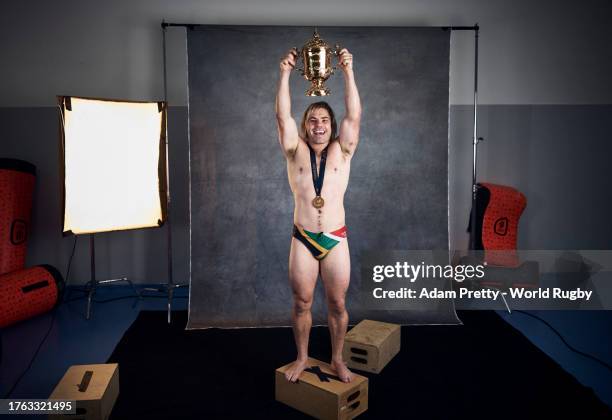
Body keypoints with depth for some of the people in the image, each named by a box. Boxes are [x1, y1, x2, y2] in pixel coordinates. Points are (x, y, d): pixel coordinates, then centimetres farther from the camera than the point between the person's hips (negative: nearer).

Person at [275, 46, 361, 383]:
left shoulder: (341, 152, 3)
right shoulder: (296, 152, 4)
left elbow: (354, 115, -8)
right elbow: (282, 117, -7)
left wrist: (348, 72, -15)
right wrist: (285, 74, -15)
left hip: (336, 240, 0)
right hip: (302, 239, 0)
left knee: (337, 304, 9)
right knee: (302, 303, 11)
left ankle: (337, 360, 29)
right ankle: (302, 358, 31)